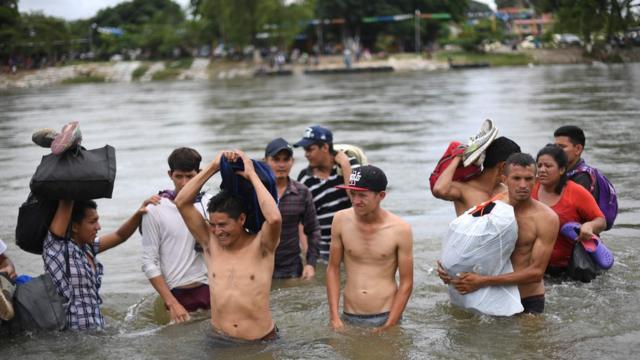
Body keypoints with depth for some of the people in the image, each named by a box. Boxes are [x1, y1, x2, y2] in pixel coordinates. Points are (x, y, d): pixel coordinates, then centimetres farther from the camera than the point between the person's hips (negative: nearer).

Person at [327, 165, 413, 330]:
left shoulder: (400, 229, -10)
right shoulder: (341, 220, -4)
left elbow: (406, 283, -5)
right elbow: (333, 269, 4)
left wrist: (389, 326, -10)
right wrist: (334, 317, -2)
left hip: (385, 317, -2)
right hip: (349, 318, 2)